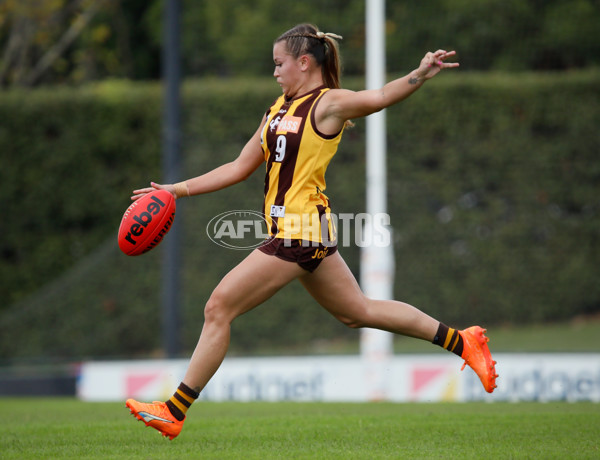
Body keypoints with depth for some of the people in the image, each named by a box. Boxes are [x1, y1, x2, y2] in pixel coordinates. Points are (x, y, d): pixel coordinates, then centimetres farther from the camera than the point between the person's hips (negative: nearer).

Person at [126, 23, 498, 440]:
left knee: (218, 308, -8)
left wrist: (421, 75, -42)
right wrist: (178, 190, 20)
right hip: (305, 233, 9)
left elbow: (380, 97, -22)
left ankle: (174, 412, -3)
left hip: (300, 230, -9)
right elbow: (240, 168, 22)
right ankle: (462, 342, 23)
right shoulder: (279, 109, 17)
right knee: (359, 312, 17)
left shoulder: (327, 104, -7)